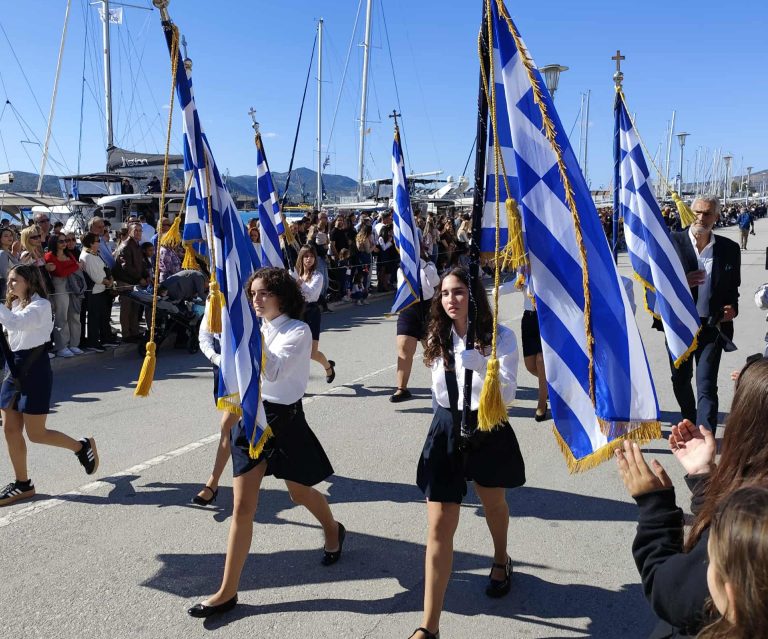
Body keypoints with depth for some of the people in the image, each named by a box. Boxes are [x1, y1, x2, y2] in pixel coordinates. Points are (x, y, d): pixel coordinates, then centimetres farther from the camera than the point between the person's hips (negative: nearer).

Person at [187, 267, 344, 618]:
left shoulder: (298, 331, -12)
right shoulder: (256, 329, 5)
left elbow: (273, 371, -25)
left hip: (283, 418, -4)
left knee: (299, 492, 18)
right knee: (242, 506, 1)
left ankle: (333, 531, 51)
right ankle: (227, 591, 7)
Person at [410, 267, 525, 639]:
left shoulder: (500, 337, -14)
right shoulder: (438, 338, -1)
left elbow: (507, 393, -23)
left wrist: (473, 359, -33)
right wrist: (450, 417, 12)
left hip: (487, 430, -2)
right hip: (446, 432, 2)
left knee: (494, 504, 25)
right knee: (438, 525, -4)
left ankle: (501, 561, 58)